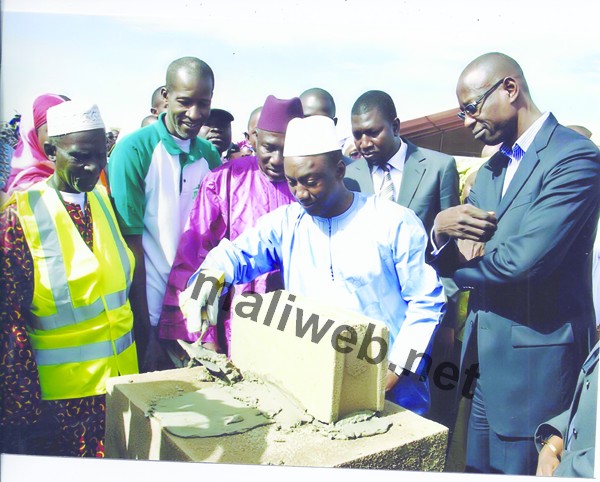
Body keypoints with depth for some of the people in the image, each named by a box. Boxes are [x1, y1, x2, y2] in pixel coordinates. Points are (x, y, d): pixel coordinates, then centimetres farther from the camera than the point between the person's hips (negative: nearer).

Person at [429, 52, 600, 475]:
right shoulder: (492, 169, 14)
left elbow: (522, 259, -25)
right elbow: (453, 251, 12)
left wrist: (456, 266, -6)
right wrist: (442, 230, -12)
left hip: (535, 360, -7)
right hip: (486, 359, 8)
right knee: (478, 470, 17)